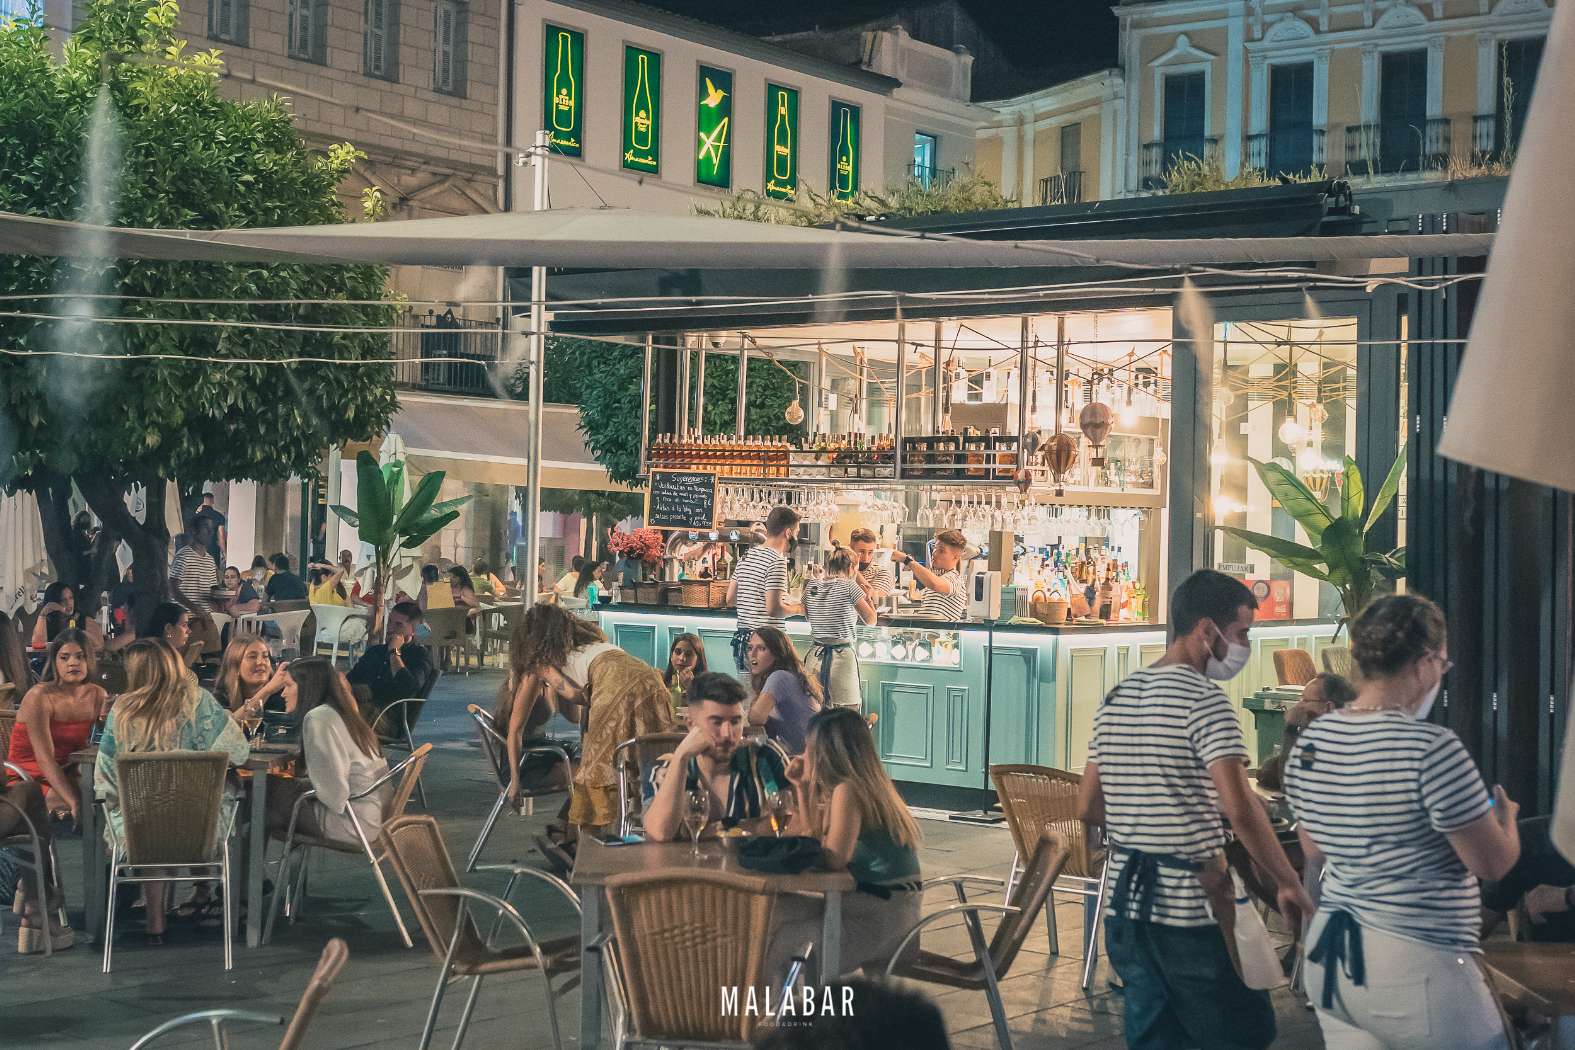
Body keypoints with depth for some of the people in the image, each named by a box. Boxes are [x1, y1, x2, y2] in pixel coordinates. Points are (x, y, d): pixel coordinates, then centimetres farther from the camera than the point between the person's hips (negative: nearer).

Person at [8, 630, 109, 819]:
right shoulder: (39, 697, -14)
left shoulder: (97, 695, 4)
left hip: (66, 776, 6)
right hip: (29, 776, -6)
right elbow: (45, 758, -22)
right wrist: (74, 802, -33)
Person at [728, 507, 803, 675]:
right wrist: (798, 609, -5)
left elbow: (730, 599, 16)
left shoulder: (746, 555, 12)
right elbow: (773, 609, -21)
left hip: (741, 641, 9)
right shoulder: (777, 561, -14)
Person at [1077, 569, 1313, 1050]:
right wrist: (1288, 882, -14)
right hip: (1189, 913, -7)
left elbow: (1088, 807, 16)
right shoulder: (1203, 699, -13)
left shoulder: (1116, 697, 12)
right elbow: (1240, 808, -22)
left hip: (1124, 907, 7)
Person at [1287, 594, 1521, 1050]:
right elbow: (1492, 863, -10)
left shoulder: (1311, 740, 3)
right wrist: (1506, 815, 10)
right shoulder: (1431, 748, -19)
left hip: (1329, 954, 7)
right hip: (1417, 967, -7)